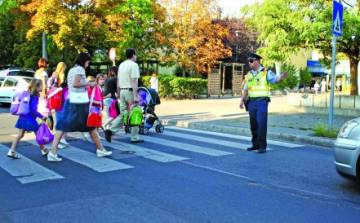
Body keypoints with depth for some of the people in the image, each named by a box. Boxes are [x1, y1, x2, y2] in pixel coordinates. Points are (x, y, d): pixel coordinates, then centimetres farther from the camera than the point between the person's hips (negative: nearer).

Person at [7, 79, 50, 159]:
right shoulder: (35, 97, -15)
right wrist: (41, 116, -18)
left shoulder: (27, 94, 11)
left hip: (22, 118, 8)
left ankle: (11, 151, 1)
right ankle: (43, 150, 26)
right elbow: (33, 109, -22)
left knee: (20, 135, 7)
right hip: (30, 119, -7)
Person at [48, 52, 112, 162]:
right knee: (91, 125, 6)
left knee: (62, 127, 0)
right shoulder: (80, 69, -7)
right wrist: (89, 84, -11)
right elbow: (75, 84, -19)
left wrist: (87, 83, 17)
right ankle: (101, 150, 16)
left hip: (69, 100, 7)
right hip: (79, 102, -7)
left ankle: (53, 152, -10)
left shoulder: (71, 70, 18)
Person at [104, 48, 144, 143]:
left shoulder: (121, 65, 15)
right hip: (130, 91, -7)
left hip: (122, 91, 8)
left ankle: (110, 130, -7)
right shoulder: (134, 65, -10)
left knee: (122, 114, 10)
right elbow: (134, 81, -18)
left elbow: (118, 81, 17)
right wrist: (135, 96, -21)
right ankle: (135, 137, 6)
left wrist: (118, 93, 22)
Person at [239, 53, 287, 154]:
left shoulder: (266, 72, -2)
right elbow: (246, 89, 19)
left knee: (261, 124, -10)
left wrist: (281, 78, -38)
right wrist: (242, 100, 12)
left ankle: (262, 146, -5)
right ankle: (255, 144, 22)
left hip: (262, 101, -6)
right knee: (253, 124, 10)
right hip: (251, 102, 6)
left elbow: (275, 79, -16)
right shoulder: (249, 74, 14)